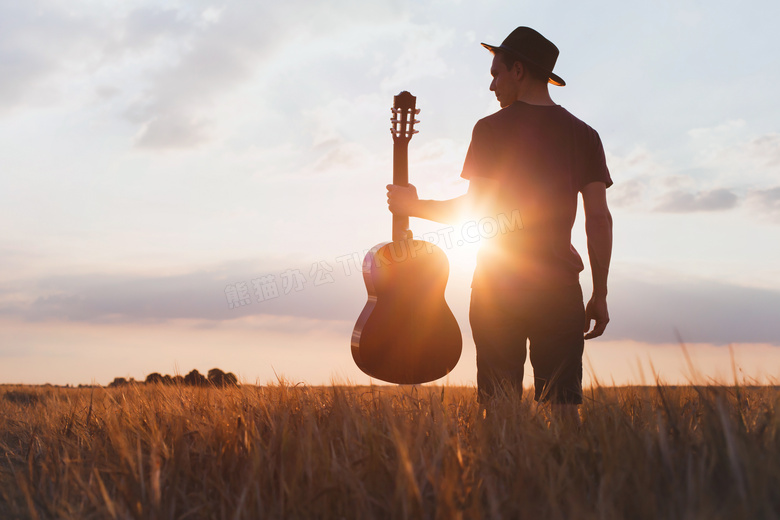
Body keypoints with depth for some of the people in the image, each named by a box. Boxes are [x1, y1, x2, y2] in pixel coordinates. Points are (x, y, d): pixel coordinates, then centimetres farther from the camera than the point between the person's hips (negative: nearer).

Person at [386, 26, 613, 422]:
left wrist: (413, 206, 9)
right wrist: (600, 294, 8)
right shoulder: (584, 135, 9)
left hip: (497, 285, -2)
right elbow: (599, 217, 3)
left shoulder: (492, 129, -2)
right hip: (560, 285, 3)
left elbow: (475, 207, -7)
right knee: (564, 405, 4)